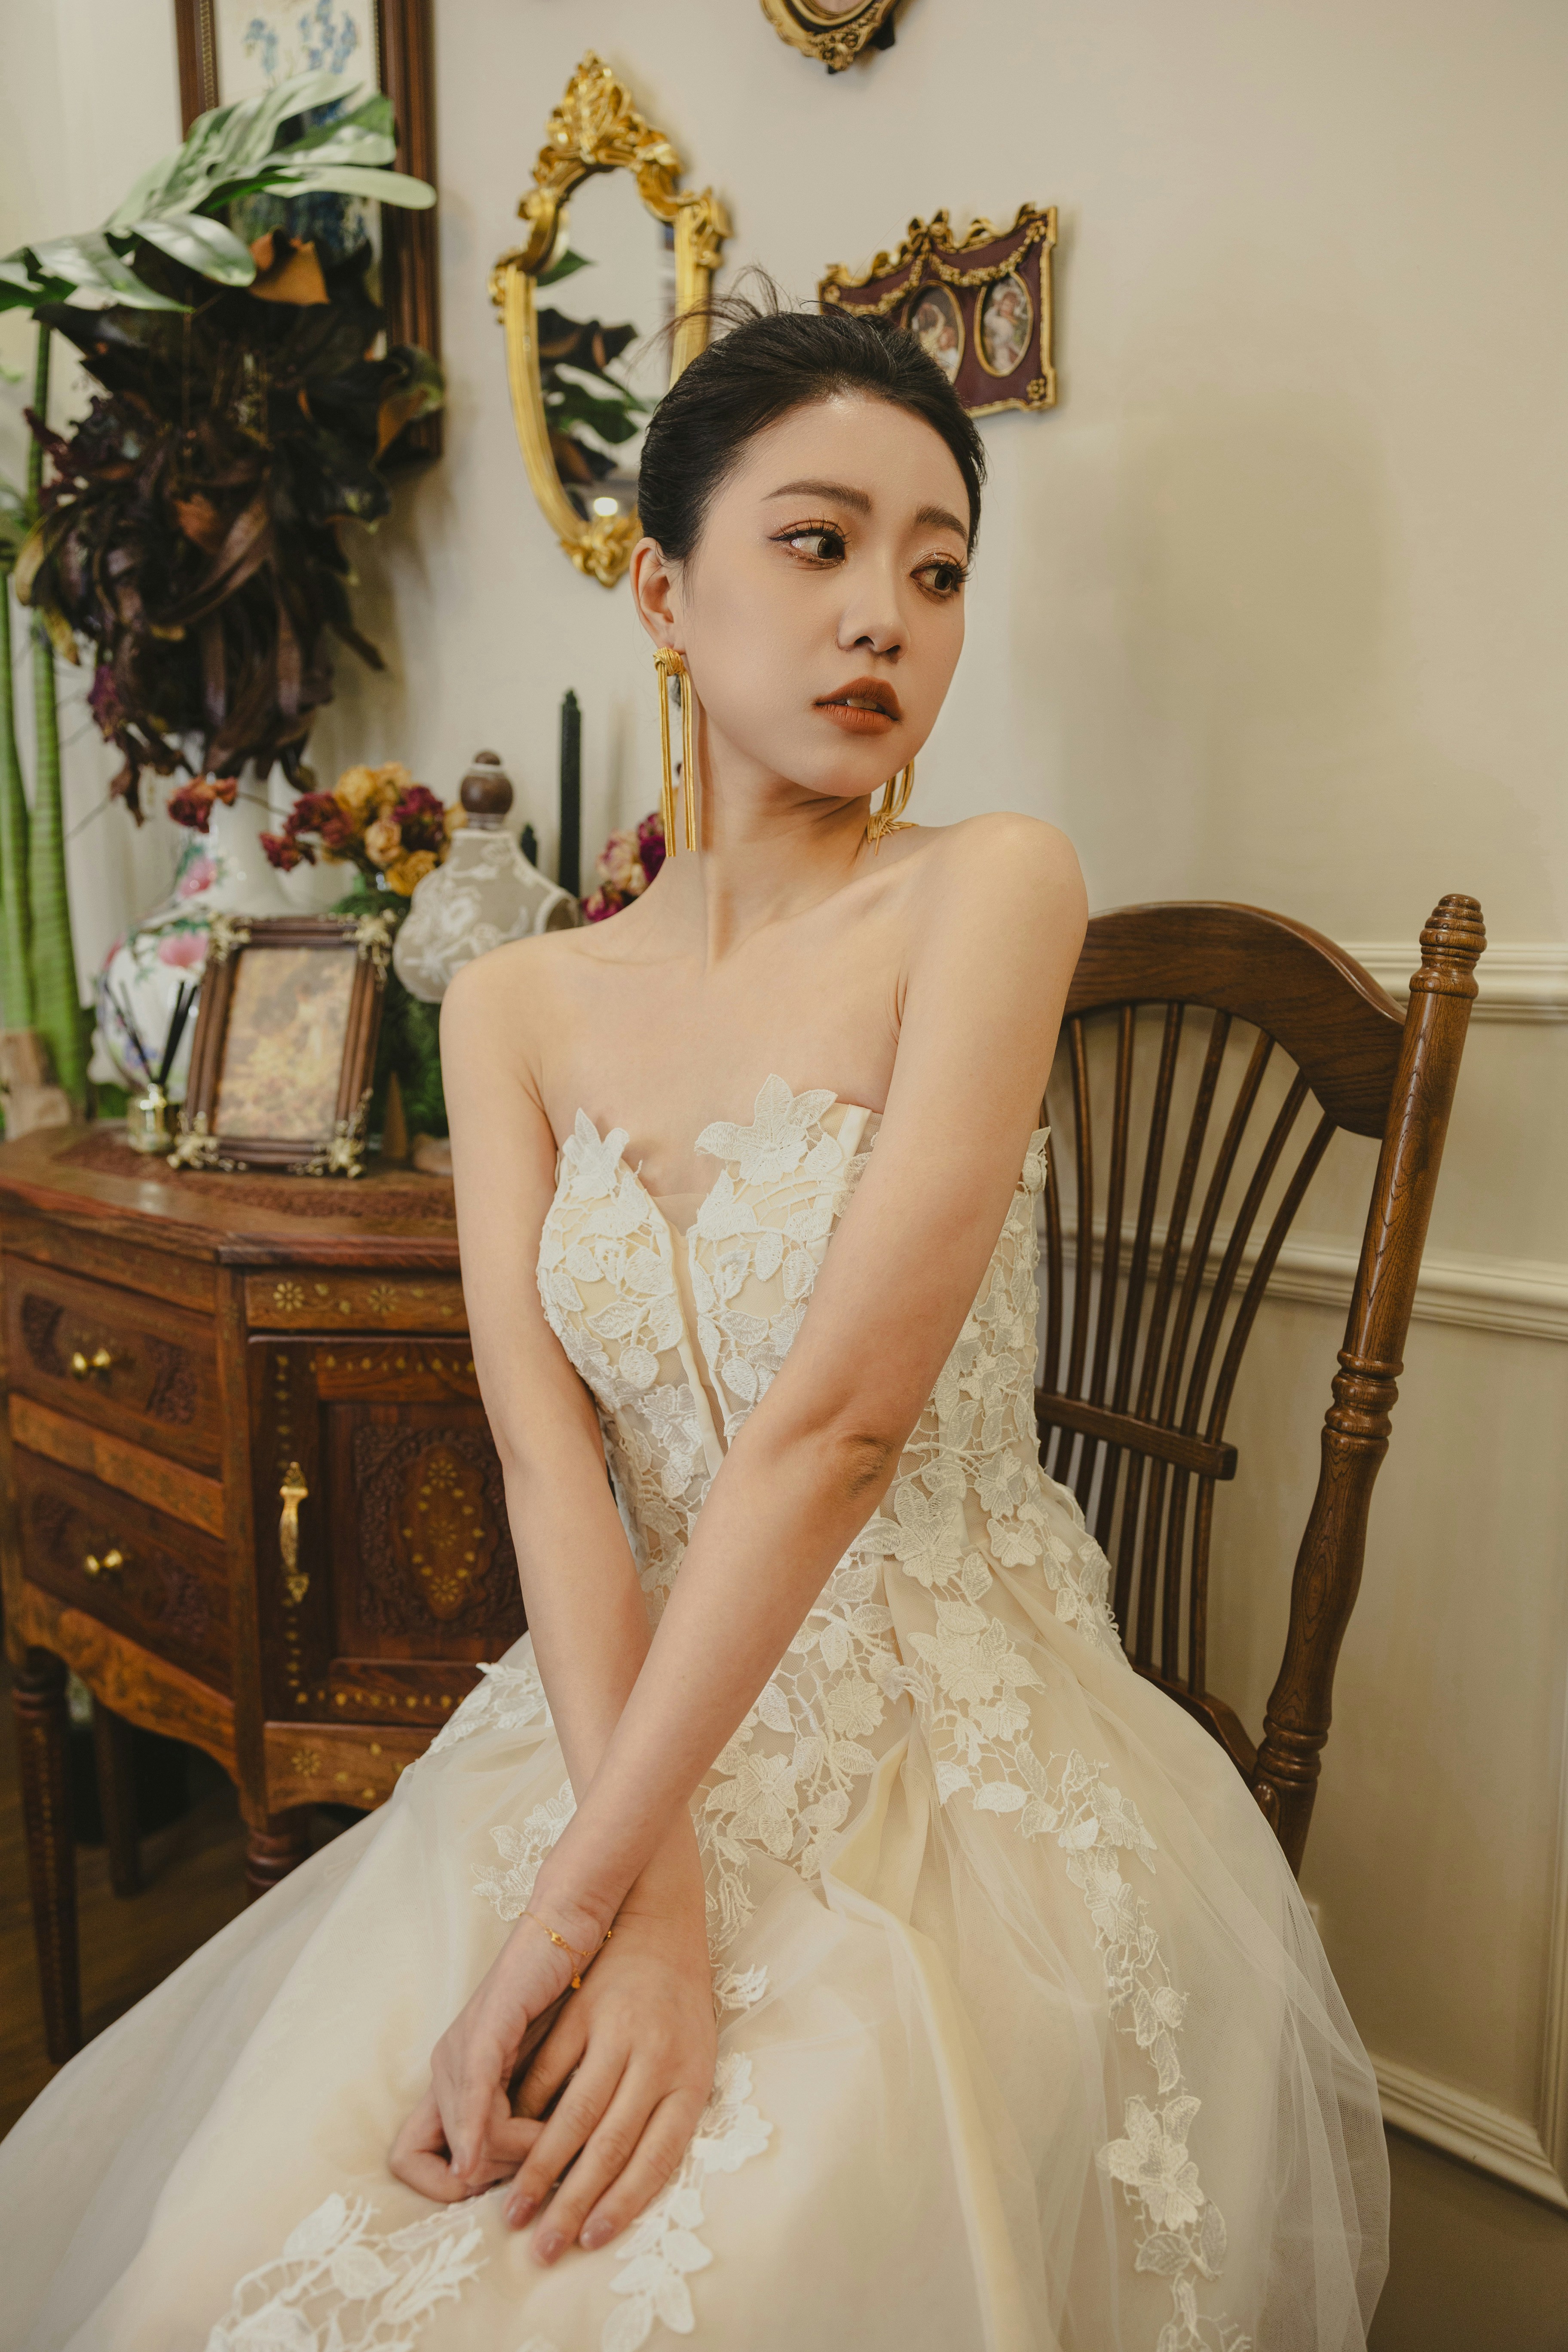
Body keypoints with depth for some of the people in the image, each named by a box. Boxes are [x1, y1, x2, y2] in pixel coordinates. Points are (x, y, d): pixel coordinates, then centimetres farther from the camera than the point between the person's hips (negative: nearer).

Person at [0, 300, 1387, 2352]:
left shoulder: (991, 889, -10)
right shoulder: (517, 1007, 3)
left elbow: (838, 1417, -19)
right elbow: (548, 1452, -8)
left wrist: (589, 1892, -19)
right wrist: (657, 1897, -21)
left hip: (962, 1758, -2)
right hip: (627, 1722, 3)